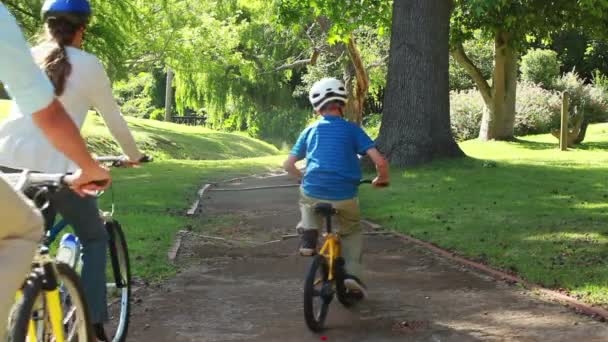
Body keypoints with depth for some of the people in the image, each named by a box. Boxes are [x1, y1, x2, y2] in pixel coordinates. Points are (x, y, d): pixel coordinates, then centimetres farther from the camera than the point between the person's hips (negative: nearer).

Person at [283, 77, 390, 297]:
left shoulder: (310, 131, 13)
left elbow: (288, 165, 16)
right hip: (345, 198, -1)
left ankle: (309, 232, 11)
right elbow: (380, 161, -4)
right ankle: (352, 273, 6)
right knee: (352, 232, 25)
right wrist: (382, 179, 16)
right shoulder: (352, 130, 6)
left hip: (313, 194, 1)